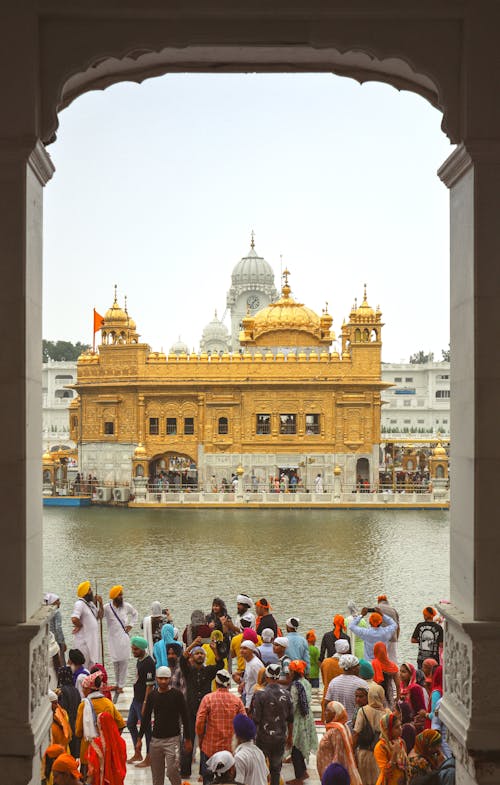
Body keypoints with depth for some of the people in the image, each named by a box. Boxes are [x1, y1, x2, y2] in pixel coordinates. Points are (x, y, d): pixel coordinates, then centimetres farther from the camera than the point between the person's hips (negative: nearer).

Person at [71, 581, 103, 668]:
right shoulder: (80, 604, -18)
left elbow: (100, 616, 17)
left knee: (92, 665, 18)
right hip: (84, 640, -9)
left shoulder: (91, 603, 12)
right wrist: (80, 626, -12)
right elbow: (74, 619, -31)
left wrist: (100, 603, 4)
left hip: (93, 639, 9)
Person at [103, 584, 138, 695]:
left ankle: (121, 685, 5)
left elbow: (135, 614, 21)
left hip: (124, 637, 1)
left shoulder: (126, 606, 2)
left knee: (124, 661, -2)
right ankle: (117, 683, 20)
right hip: (113, 638, -1)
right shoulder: (106, 608, -7)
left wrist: (131, 625, 10)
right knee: (115, 662, 4)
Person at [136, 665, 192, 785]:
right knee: (156, 775, 7)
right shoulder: (152, 695, 5)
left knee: (172, 771, -13)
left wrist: (188, 739, -3)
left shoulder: (177, 694, -5)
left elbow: (184, 718, -2)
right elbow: (146, 718, 12)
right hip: (155, 739, 4)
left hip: (172, 739, -4)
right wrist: (139, 739, 9)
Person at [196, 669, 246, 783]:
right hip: (230, 748, 2)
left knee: (208, 778, 10)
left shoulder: (208, 698, -9)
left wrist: (201, 739, 6)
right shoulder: (237, 700, -3)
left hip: (210, 747, -2)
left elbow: (199, 723, -11)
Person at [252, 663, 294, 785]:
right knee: (276, 768, 13)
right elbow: (290, 719, 5)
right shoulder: (286, 694, -3)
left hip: (263, 737, -3)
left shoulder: (260, 694, -13)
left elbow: (256, 719, -11)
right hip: (280, 738, 3)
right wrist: (289, 737, 18)